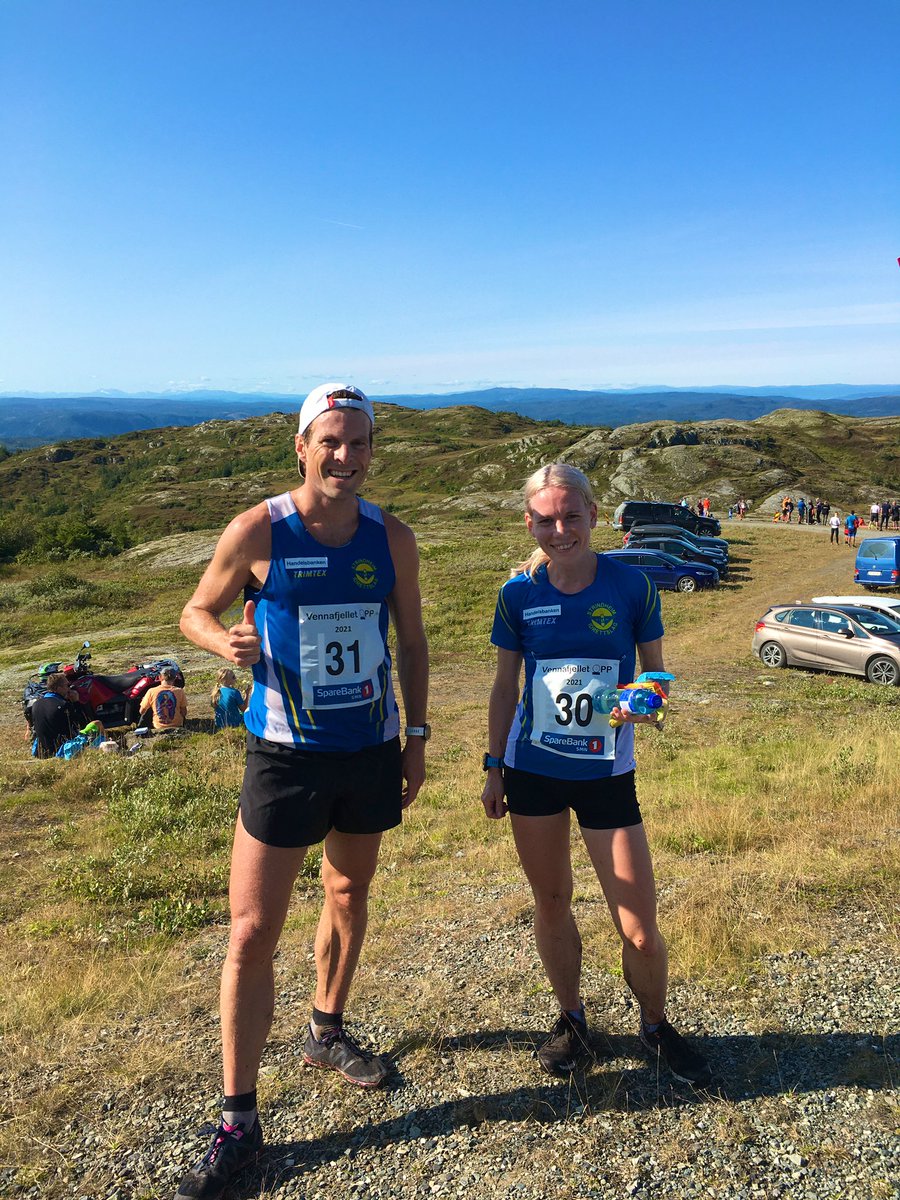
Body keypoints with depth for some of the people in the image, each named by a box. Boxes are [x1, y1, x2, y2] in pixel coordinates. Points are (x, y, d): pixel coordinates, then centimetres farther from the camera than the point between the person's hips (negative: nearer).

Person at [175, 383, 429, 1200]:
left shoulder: (392, 539, -2)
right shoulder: (258, 532, -11)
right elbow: (196, 612, 1)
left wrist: (417, 735, 7)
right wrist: (227, 642, -22)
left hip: (372, 751, 4)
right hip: (287, 756, -3)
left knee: (350, 897, 20)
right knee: (253, 932, -1)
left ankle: (328, 1034, 45)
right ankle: (239, 1121, 15)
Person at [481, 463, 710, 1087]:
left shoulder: (632, 586, -8)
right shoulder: (518, 594, -4)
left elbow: (656, 673, 2)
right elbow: (505, 686, 6)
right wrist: (493, 767, 6)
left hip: (607, 773, -1)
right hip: (532, 771, 2)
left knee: (640, 929, 1)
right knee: (552, 903, 16)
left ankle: (656, 1025, 32)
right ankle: (572, 1019, 40)